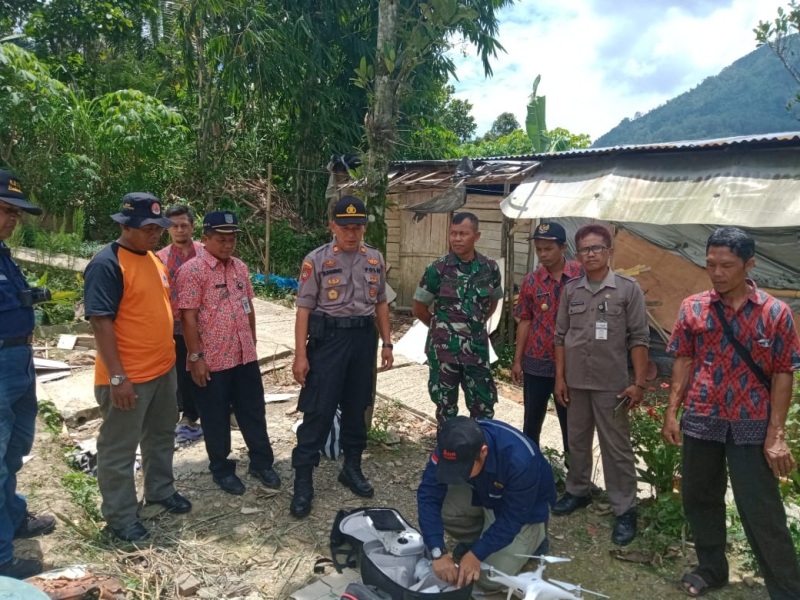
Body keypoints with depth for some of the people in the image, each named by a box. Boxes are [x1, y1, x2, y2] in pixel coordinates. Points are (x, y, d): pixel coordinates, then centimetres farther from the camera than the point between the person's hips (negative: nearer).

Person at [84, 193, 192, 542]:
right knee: (119, 449, 7)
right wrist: (117, 377, -23)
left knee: (161, 435, 23)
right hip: (128, 377, -9)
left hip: (163, 368, 9)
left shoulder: (154, 259, 8)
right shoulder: (106, 264, -18)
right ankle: (119, 517, 22)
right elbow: (101, 323, -22)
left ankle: (160, 490, 42)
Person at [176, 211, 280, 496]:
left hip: (245, 356, 6)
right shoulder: (191, 270, -13)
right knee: (216, 419, 10)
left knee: (254, 412, 15)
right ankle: (222, 470, 27)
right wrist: (196, 357, -16)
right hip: (212, 360, -6)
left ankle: (262, 463, 30)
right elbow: (188, 318, -15)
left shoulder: (240, 267, 8)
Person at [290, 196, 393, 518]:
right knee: (318, 410, -3)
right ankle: (303, 480, 7)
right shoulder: (316, 260, -7)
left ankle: (352, 468, 31)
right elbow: (304, 309, -8)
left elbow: (381, 303, 14)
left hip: (364, 336, 5)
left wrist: (387, 343, 11)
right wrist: (300, 355, -12)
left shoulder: (375, 259, 7)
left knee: (357, 406, 14)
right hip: (328, 336, -4)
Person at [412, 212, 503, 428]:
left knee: (484, 405, 7)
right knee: (446, 406, 10)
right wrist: (441, 327, 8)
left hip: (477, 347, 2)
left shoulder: (490, 268, -1)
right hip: (444, 348, -2)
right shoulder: (438, 269, -9)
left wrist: (476, 325, 10)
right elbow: (419, 308, 0)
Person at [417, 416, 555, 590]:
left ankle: (533, 536, 11)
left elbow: (511, 519, -29)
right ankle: (474, 541, 7)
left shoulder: (520, 461, -41)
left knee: (491, 578, -13)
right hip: (484, 491, 4)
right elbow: (428, 496, -28)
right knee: (442, 506, -23)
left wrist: (476, 554, -30)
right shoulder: (451, 448, -29)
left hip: (526, 508, -4)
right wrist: (438, 553, -36)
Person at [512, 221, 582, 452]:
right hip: (536, 363, 1)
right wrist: (517, 360, 3)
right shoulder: (531, 281, 0)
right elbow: (525, 321, 4)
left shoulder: (581, 275, -5)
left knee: (570, 421, 12)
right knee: (532, 420, 11)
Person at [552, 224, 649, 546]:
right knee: (577, 441, 17)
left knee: (617, 447, 4)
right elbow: (561, 336, 7)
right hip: (576, 381, 4)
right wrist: (560, 378, 4)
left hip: (612, 383, -3)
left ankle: (625, 509, 16)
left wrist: (638, 382, -9)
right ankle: (578, 491, 35)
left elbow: (639, 338, -5)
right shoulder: (571, 290, 3)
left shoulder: (628, 289, -6)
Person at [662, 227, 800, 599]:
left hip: (752, 426, -3)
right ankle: (711, 569, 36)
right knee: (698, 500, 15)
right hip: (700, 421, 3)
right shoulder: (693, 308, -1)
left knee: (762, 513, 3)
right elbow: (683, 361, 5)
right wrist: (672, 412, -1)